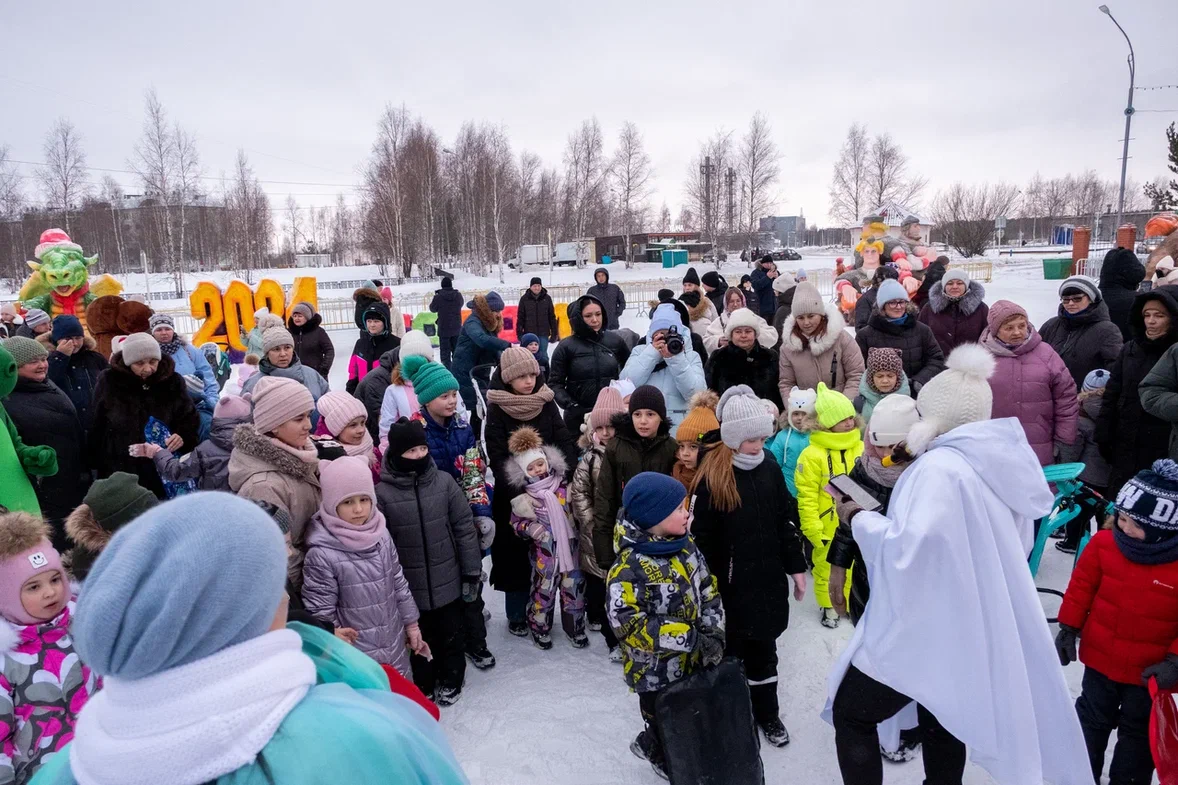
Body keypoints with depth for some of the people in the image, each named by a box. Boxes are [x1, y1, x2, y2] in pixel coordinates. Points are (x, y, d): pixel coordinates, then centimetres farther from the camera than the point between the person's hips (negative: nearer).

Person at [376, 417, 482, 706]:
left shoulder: (444, 482, -9)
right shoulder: (382, 493, -12)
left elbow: (465, 529, -3)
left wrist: (471, 573, -2)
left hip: (448, 581, 1)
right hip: (410, 586, -1)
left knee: (451, 634, 18)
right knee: (421, 637, 17)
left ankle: (451, 680, 43)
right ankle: (425, 684, 42)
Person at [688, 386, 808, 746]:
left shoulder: (770, 469, 2)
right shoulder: (711, 476, -14)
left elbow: (786, 522, 9)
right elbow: (701, 536, -12)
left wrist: (796, 567, 10)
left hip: (768, 578, 4)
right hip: (729, 584, -4)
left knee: (764, 649, 18)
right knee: (729, 649, 11)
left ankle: (766, 713, 36)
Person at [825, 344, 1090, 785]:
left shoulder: (939, 467, -24)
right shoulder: (1000, 464, 3)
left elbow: (905, 550, -33)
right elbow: (1014, 546, 18)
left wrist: (860, 519, -15)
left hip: (929, 630, -8)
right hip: (979, 628, 9)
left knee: (850, 714, 8)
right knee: (942, 724, 25)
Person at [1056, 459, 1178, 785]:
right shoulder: (1104, 543, -15)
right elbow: (1082, 585, -3)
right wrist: (1068, 628, 0)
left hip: (1150, 671, -2)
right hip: (1101, 656, 2)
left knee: (1138, 732, 19)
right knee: (1092, 718, 21)